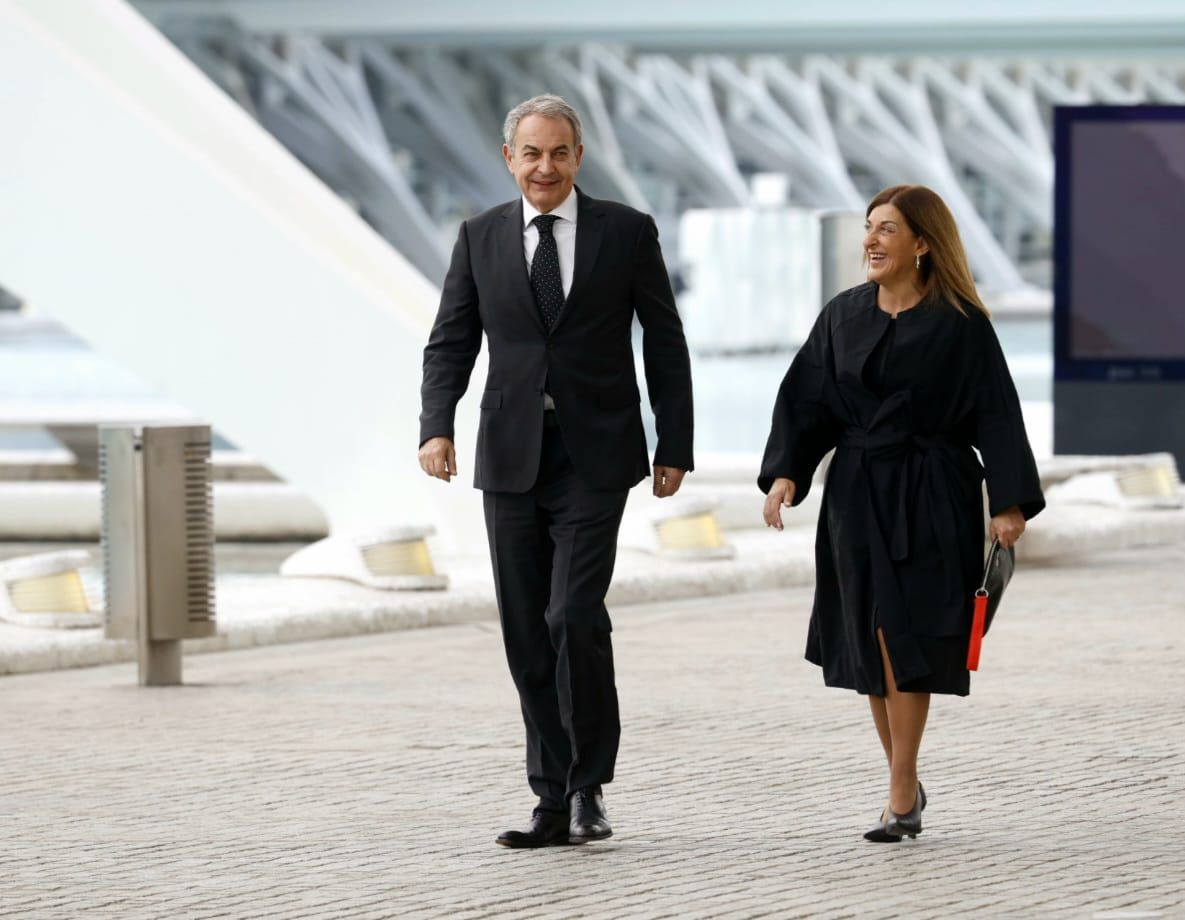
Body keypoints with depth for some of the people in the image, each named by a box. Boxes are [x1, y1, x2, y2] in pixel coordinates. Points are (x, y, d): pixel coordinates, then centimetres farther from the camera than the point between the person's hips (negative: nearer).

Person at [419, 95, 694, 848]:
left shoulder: (627, 232, 1)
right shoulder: (481, 238, 7)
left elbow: (665, 341, 4)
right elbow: (452, 342, 5)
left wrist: (674, 446, 1)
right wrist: (437, 426, -11)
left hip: (594, 456, -3)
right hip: (512, 459, 3)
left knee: (575, 617, -15)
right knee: (527, 636, 4)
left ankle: (588, 787, -1)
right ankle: (554, 801, 11)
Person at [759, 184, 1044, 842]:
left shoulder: (959, 324, -5)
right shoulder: (843, 317, 8)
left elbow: (996, 414, -7)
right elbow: (805, 400, 7)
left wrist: (1009, 503, -14)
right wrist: (784, 472, -7)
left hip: (930, 502, -5)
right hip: (856, 497, 5)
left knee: (903, 639, -11)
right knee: (870, 647, 6)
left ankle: (900, 798, -9)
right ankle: (907, 787, 19)